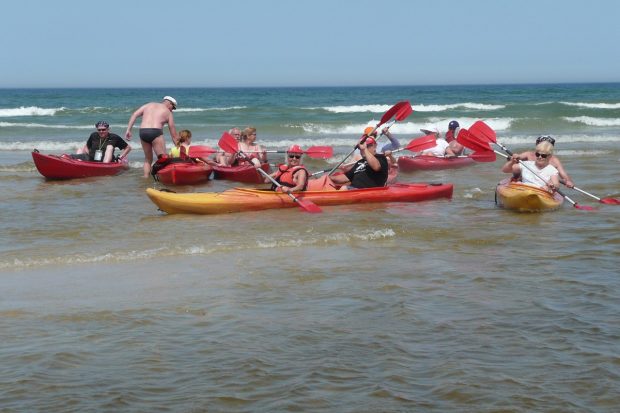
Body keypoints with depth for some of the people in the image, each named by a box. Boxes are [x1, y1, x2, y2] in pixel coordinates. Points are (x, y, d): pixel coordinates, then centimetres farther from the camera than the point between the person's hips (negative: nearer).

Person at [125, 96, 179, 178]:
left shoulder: (148, 105, 25)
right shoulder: (168, 113, 16)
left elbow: (135, 114, 10)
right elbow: (174, 135, 16)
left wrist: (128, 130, 9)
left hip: (142, 132, 4)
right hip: (155, 132, -4)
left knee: (148, 159, 20)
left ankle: (146, 177, 12)